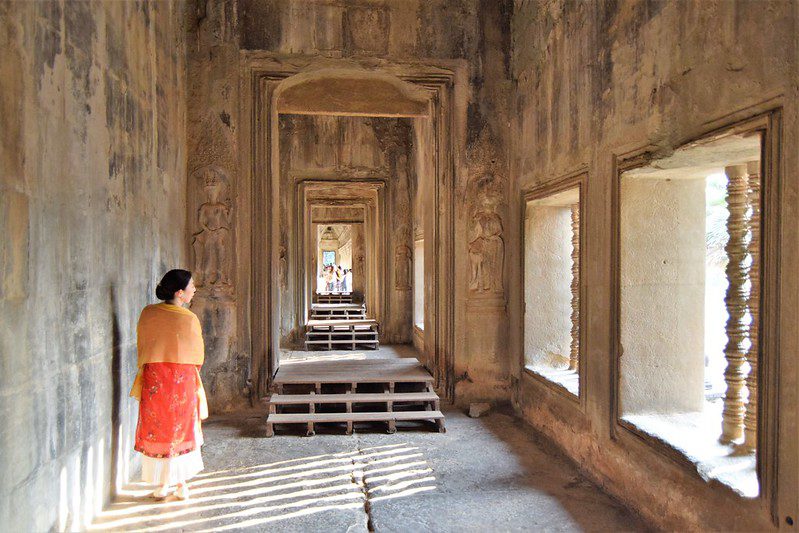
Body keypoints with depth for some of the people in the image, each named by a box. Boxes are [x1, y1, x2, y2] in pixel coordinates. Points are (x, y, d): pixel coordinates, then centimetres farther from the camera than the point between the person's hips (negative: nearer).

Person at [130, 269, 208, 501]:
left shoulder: (148, 314, -4)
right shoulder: (189, 319, -14)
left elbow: (141, 347, 6)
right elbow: (198, 355, -4)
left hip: (153, 379, 3)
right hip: (183, 379, -2)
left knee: (156, 430, 14)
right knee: (183, 430, 13)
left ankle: (161, 485, 22)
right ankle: (182, 484, 22)